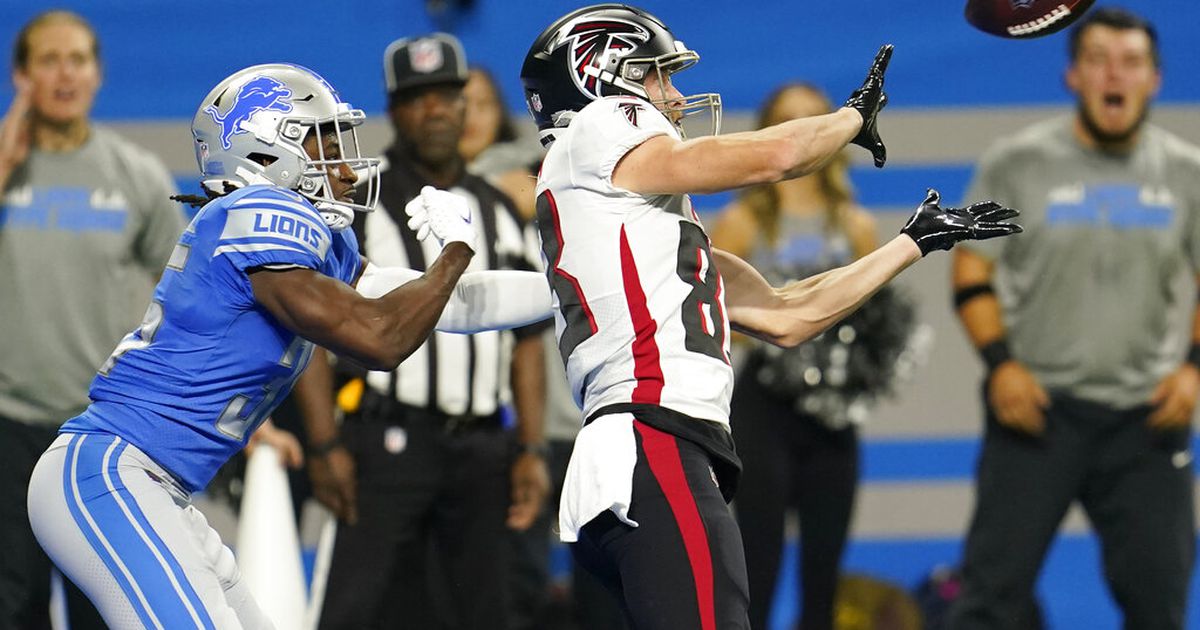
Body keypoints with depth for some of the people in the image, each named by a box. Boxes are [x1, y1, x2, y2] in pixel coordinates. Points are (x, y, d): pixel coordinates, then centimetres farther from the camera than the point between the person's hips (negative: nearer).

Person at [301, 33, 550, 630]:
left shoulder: (498, 212, 16)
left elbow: (526, 339, 17)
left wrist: (531, 449, 8)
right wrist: (325, 445, -13)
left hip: (482, 445, 5)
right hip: (389, 441, -5)